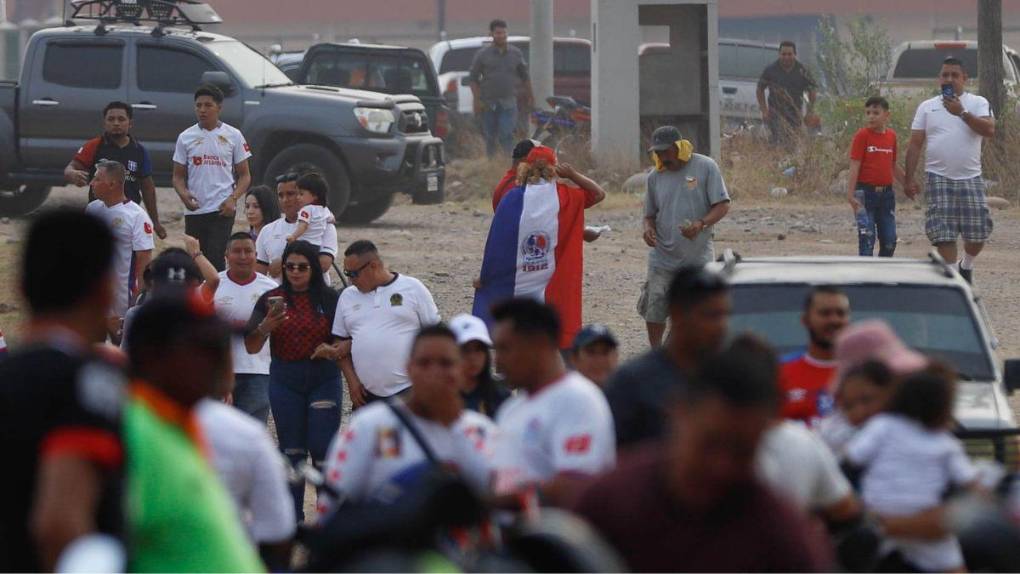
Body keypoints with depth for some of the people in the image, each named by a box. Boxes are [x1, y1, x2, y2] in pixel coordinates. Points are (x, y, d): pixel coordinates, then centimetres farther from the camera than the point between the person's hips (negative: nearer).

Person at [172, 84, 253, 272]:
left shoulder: (233, 136, 4)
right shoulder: (186, 137, 8)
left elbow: (244, 175, 6)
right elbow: (178, 175, 11)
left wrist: (233, 198, -12)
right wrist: (184, 194, -12)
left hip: (222, 210, -3)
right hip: (194, 210, 3)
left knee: (216, 259, -14)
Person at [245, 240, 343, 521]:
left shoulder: (330, 299, -1)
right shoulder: (272, 299, 2)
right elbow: (251, 347, -2)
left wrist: (333, 350, -17)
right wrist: (265, 327, -21)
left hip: (324, 379, -2)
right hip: (285, 379, 2)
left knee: (323, 448, -7)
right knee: (291, 450, 7)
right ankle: (293, 517, 14)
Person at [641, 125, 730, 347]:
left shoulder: (705, 167, -5)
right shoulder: (655, 176, 7)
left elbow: (723, 206, -7)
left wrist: (701, 224, -25)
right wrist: (648, 228, -8)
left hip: (698, 258, -2)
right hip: (663, 259, 2)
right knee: (653, 311, -5)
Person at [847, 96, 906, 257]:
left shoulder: (891, 136, 8)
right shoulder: (862, 135, -7)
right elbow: (855, 165, -11)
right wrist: (851, 194, -18)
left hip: (886, 193, 5)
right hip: (866, 192, -5)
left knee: (889, 240, 6)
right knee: (867, 237, -8)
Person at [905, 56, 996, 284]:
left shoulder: (978, 103, 4)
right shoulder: (927, 107, 9)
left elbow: (989, 130, -14)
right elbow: (915, 144, 8)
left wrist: (962, 112, -21)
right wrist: (909, 179, 2)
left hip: (970, 178, 0)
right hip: (938, 178, 0)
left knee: (977, 233, 2)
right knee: (943, 233, -6)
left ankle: (966, 265, 30)